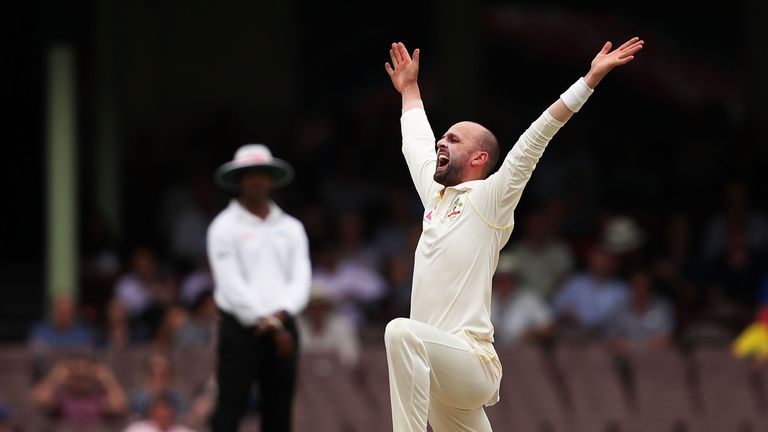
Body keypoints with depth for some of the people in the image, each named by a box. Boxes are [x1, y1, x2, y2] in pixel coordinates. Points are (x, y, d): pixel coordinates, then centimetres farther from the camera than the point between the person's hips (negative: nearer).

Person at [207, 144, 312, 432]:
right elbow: (231, 283, -8)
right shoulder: (225, 227, -1)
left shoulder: (291, 228, 13)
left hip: (282, 329, 4)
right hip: (241, 329, -4)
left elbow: (301, 278, 4)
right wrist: (269, 324, -12)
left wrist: (281, 316, -14)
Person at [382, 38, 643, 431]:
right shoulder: (436, 197, 19)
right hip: (436, 367, 9)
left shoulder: (490, 199, 0)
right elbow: (417, 142, 37)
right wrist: (409, 88, 48)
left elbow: (536, 137, -6)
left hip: (471, 360, -9)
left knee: (403, 333, -37)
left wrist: (590, 79, -11)